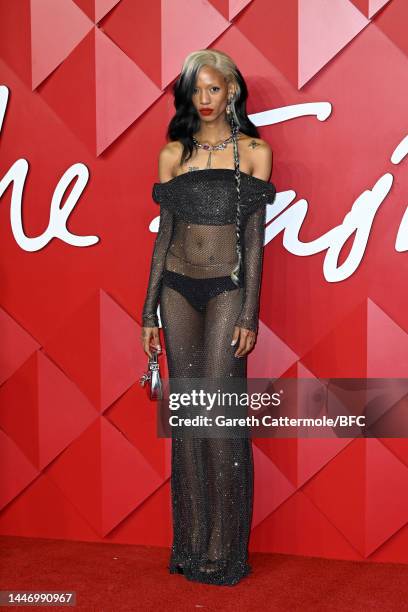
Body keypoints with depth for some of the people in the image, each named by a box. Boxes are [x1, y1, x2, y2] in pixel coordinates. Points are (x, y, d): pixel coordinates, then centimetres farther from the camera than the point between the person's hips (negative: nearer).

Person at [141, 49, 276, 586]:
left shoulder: (254, 152, 1)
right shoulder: (173, 154, 9)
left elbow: (255, 235, -2)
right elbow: (164, 233, 9)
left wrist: (250, 314, -8)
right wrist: (149, 311, 6)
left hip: (227, 290, -3)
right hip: (179, 290, 3)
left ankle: (223, 549, 9)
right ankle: (190, 542, 19)